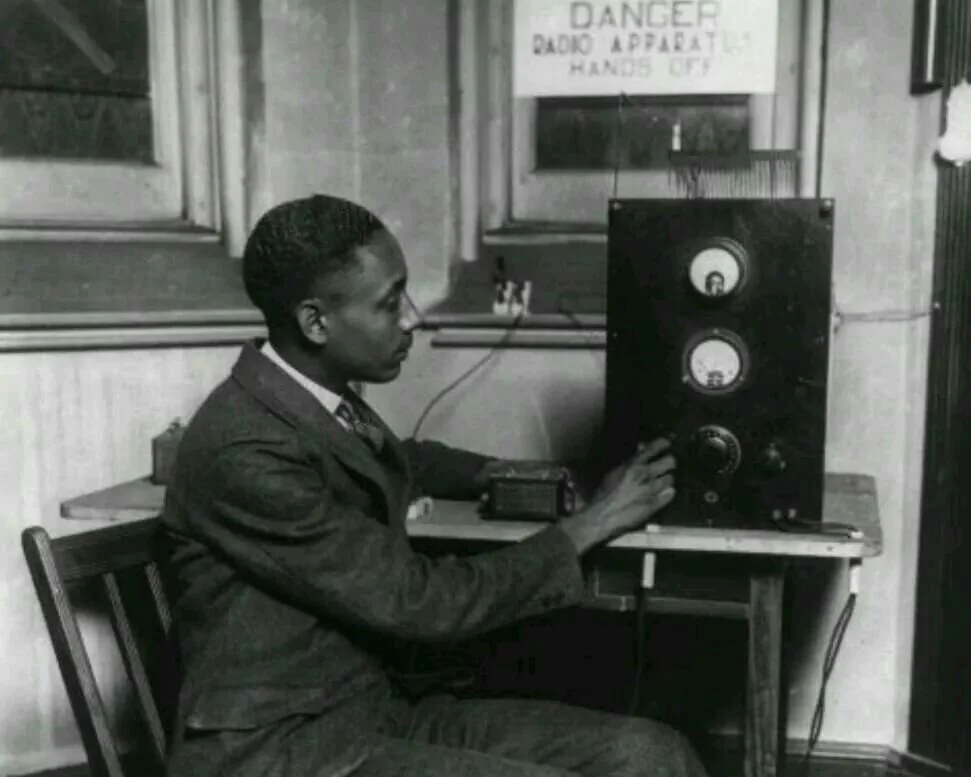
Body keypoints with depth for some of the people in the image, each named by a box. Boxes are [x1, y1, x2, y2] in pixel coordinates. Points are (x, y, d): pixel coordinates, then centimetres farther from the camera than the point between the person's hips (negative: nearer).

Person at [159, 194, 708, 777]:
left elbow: (398, 461, 31)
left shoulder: (322, 399, 7)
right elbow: (422, 605, -18)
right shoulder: (246, 451, -20)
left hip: (382, 708, 8)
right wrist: (589, 526, -8)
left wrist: (501, 475, 13)